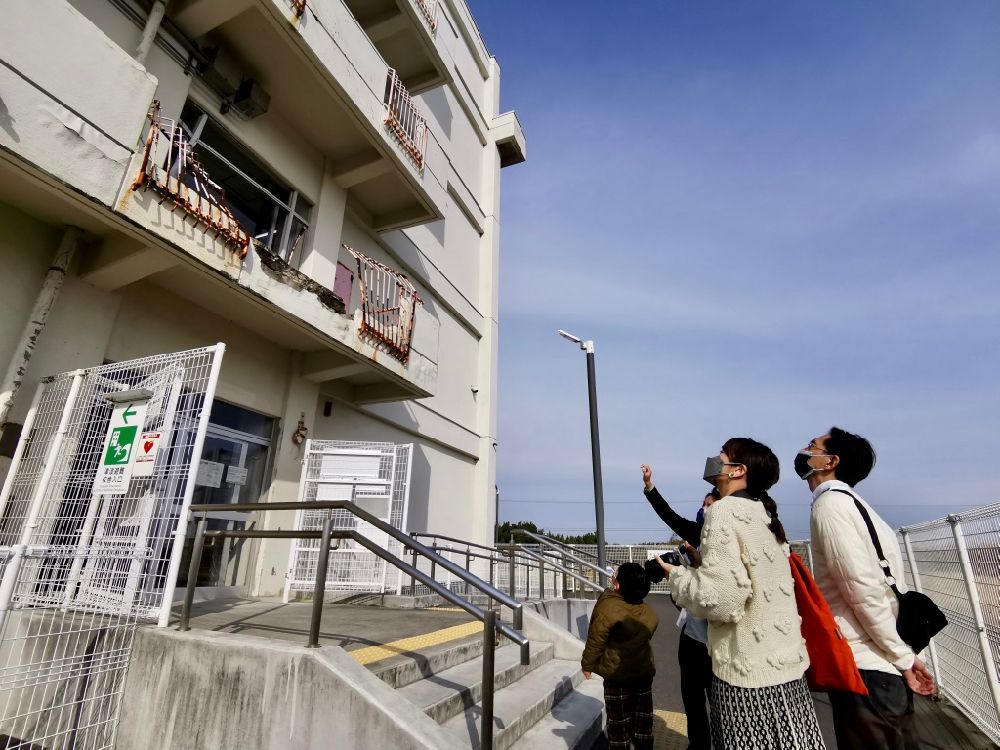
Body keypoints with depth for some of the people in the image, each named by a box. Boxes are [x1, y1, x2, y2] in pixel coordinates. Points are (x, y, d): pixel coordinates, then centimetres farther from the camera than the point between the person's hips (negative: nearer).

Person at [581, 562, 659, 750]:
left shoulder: (607, 608, -23)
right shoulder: (649, 613, -5)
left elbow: (595, 641, -17)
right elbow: (644, 638, 10)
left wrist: (587, 664, -2)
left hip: (617, 676, -5)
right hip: (644, 672, 5)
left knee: (619, 724, 11)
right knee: (643, 721, 18)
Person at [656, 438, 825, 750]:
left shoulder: (725, 510, -17)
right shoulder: (764, 513, 8)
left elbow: (720, 600, -24)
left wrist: (676, 574, -8)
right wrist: (700, 559, 19)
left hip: (750, 674, -8)